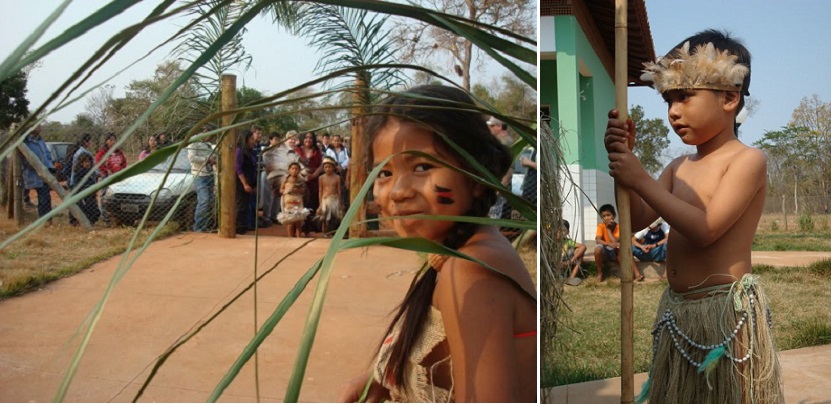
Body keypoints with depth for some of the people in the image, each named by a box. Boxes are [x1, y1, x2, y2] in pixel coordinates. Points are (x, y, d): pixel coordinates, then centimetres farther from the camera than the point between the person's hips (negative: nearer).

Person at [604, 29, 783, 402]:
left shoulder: (747, 160, -10)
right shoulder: (680, 167, 11)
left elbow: (706, 229, -21)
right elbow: (638, 218, 6)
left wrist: (640, 180, -21)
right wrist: (622, 157, -6)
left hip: (727, 309, -7)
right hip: (677, 309, 7)